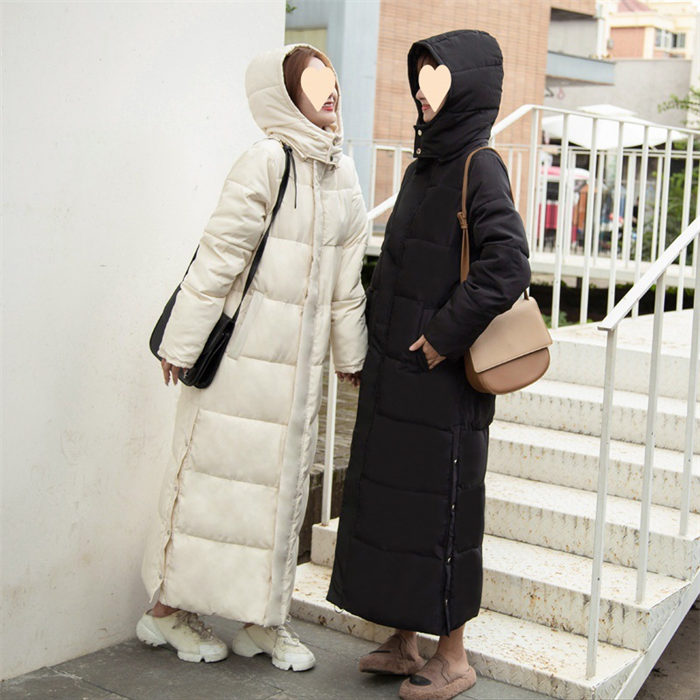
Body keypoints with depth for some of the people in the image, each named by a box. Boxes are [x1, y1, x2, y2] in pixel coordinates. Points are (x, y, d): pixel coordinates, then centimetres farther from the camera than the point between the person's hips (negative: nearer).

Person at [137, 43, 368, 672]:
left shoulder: (342, 173, 8)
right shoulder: (266, 163, -14)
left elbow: (347, 278, 14)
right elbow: (218, 259, -14)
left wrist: (350, 354, 17)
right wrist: (181, 346, -12)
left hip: (300, 358, 7)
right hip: (242, 351, -7)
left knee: (285, 480, 11)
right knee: (219, 470, 2)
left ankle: (262, 617, 23)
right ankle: (169, 608, 18)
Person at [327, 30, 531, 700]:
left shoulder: (478, 168, -12)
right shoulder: (424, 165, 12)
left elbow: (508, 266, -23)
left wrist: (446, 333, -20)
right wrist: (376, 342, 14)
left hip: (440, 375, -8)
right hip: (395, 371, 8)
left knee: (440, 510, 1)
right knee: (388, 500, 13)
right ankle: (404, 643, 27)